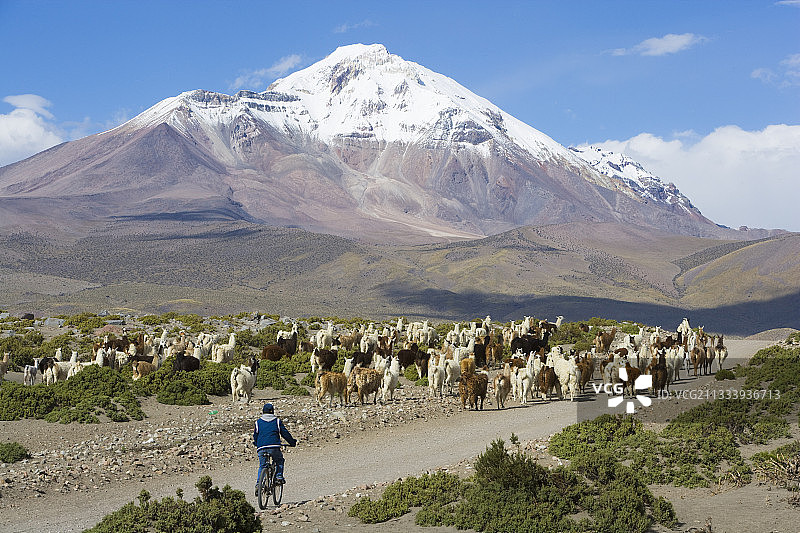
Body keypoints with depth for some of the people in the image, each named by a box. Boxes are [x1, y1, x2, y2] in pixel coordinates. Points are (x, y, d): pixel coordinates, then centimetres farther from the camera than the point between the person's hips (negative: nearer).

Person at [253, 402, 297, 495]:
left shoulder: (258, 422, 15)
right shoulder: (277, 421, 11)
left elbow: (255, 436, 20)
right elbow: (285, 433, 11)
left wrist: (257, 445, 38)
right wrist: (293, 442, 23)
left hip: (261, 448, 2)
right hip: (274, 447, -1)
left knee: (262, 466, 14)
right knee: (279, 461, 24)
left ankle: (258, 484, -2)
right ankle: (279, 476, 4)